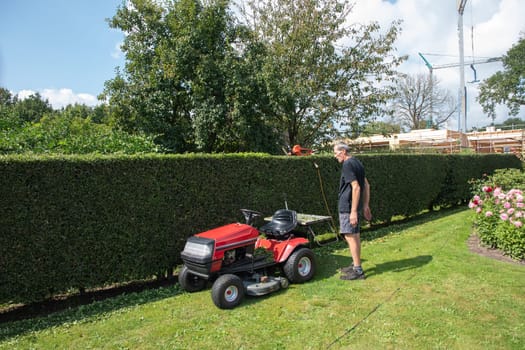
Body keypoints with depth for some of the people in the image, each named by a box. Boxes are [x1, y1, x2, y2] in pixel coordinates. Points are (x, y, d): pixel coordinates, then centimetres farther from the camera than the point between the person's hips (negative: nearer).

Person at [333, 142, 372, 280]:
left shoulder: (348, 165, -16)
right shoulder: (357, 162, 14)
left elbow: (356, 187, -23)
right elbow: (366, 185, 17)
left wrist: (353, 211, -23)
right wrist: (365, 206, 20)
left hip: (348, 207, -10)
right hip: (356, 206, 10)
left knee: (350, 236, -5)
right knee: (355, 236, 16)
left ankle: (358, 270, -1)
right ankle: (355, 265, 26)